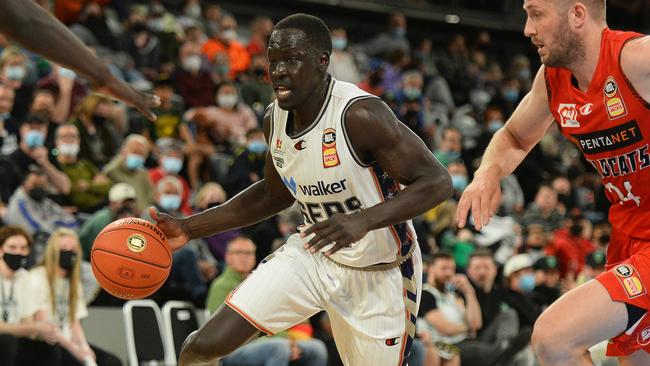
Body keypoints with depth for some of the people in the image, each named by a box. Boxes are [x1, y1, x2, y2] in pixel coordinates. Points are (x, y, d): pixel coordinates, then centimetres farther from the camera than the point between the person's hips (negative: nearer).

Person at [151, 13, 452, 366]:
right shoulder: (275, 117, -5)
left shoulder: (360, 115, -27)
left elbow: (437, 182, -27)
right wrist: (188, 228, 7)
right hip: (313, 255, 5)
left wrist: (363, 220, -42)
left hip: (379, 274, -5)